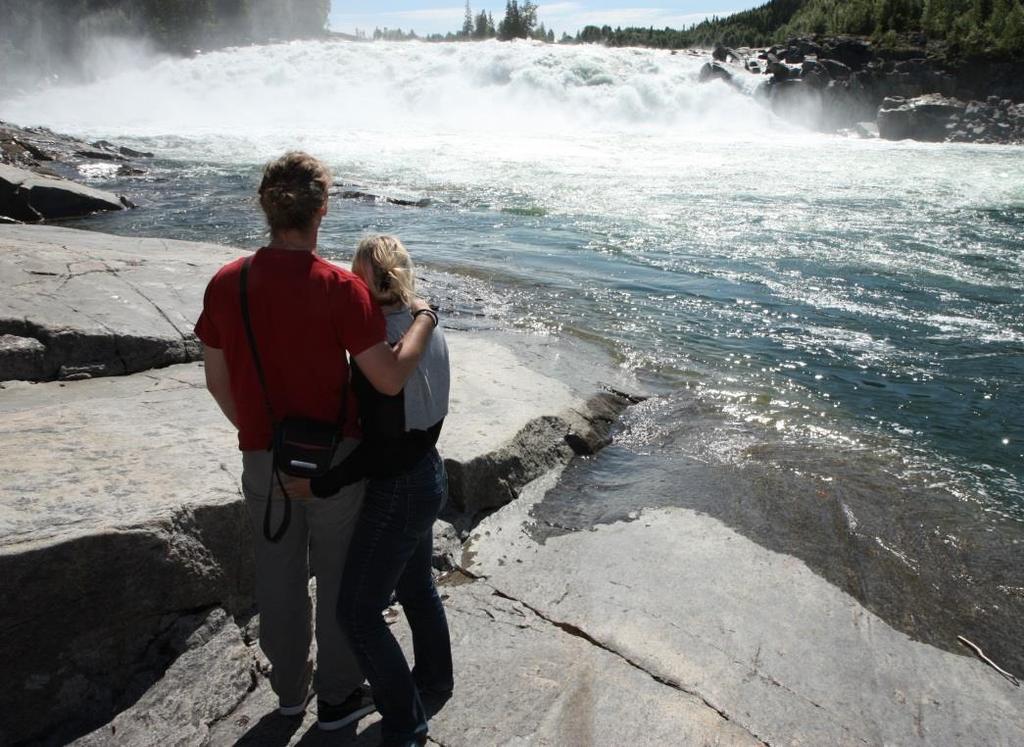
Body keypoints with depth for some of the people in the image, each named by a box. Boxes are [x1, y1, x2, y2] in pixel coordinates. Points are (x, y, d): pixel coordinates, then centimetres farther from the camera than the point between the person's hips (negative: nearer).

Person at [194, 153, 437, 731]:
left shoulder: (225, 284, -6)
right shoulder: (340, 288, -20)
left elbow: (218, 382, 2)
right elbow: (390, 379, -21)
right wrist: (423, 320, -6)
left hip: (263, 460, 4)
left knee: (280, 577, 21)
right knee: (340, 578, 16)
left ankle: (290, 689, 41)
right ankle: (338, 696, 33)